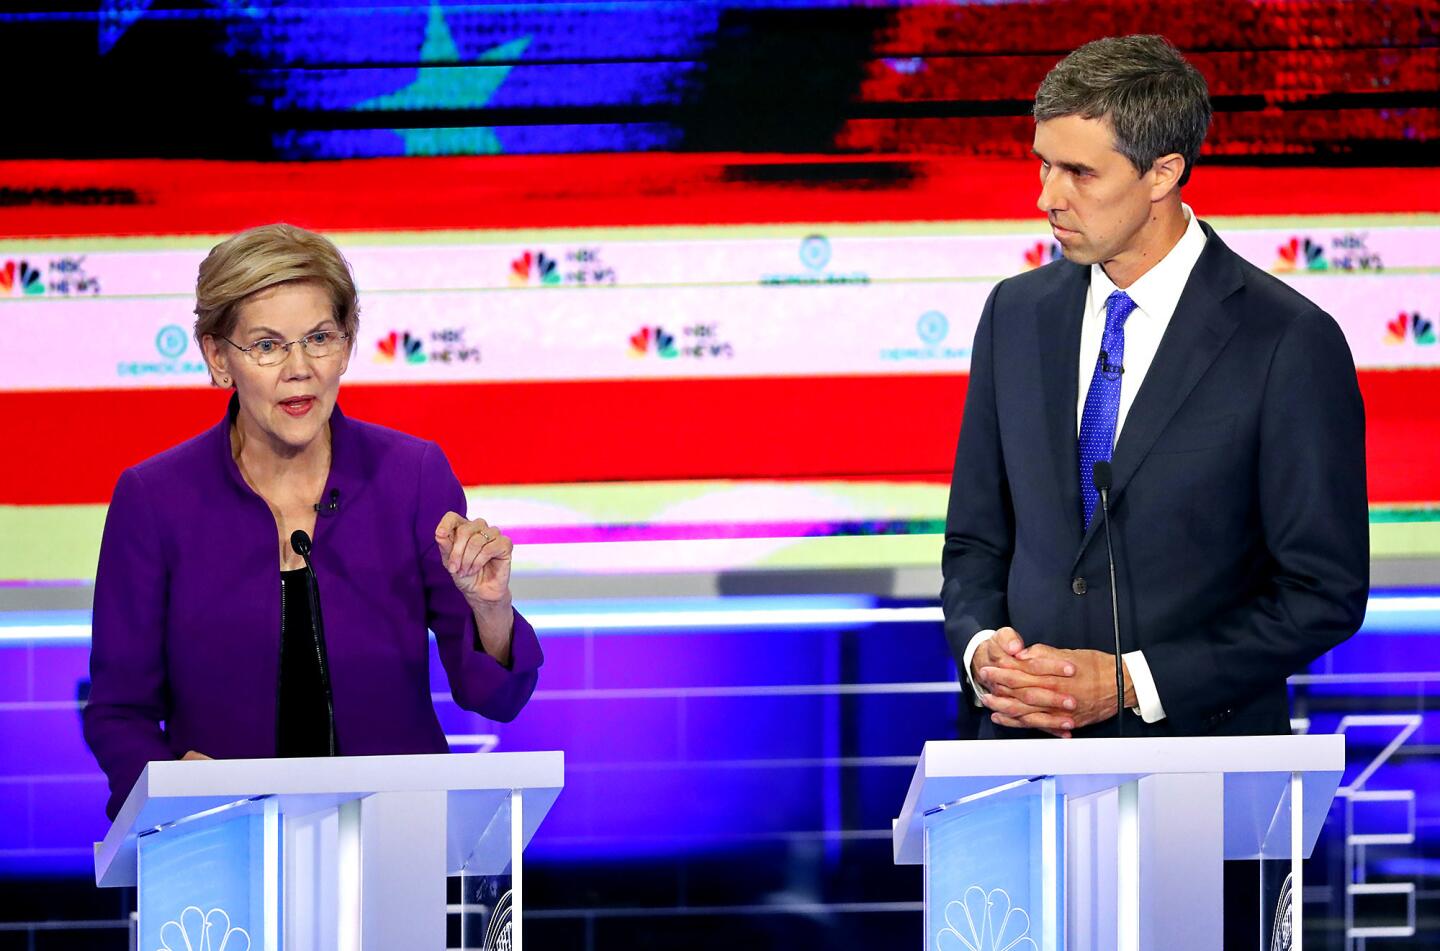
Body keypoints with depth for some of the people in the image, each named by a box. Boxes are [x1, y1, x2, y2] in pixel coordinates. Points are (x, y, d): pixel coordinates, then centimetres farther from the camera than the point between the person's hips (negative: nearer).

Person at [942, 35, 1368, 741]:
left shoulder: (1289, 342, -5)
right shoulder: (1016, 313, 11)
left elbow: (1325, 592, -5)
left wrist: (1132, 683, -11)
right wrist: (980, 649, -3)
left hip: (1199, 758, -5)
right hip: (1025, 744, 5)